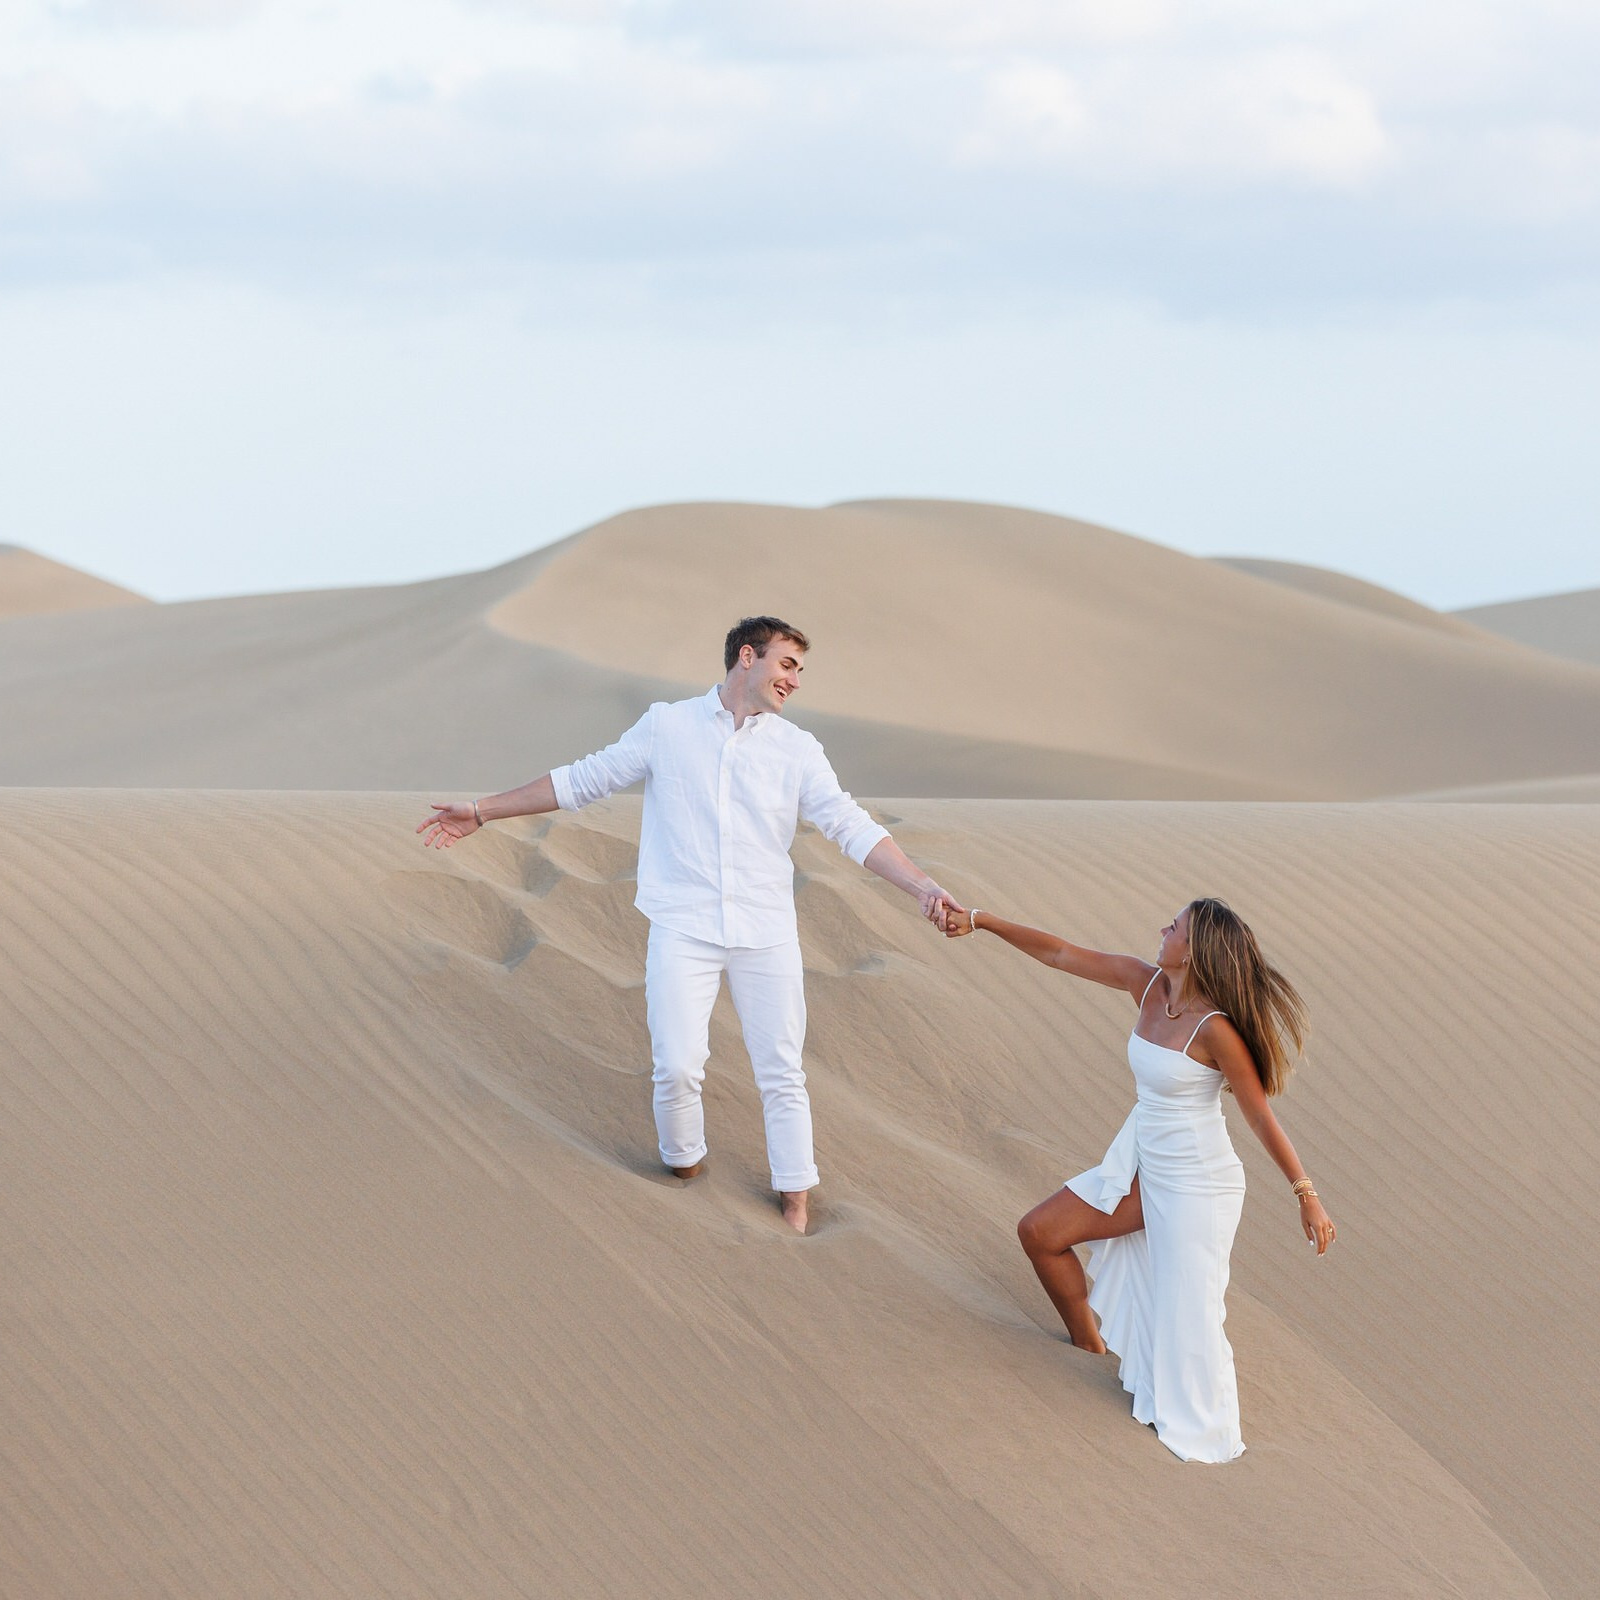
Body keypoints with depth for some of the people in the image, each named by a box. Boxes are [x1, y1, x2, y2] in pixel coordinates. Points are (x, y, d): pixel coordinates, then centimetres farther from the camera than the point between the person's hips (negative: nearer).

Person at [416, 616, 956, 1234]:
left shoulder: (797, 750, 4)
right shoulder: (666, 727, 3)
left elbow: (853, 828, -1)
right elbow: (582, 780, 10)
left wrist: (923, 886, -15)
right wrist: (483, 811, 12)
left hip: (765, 934, 1)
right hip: (683, 930, -1)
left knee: (782, 1073, 4)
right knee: (677, 1067, -10)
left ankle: (796, 1204, 17)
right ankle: (682, 1167, 16)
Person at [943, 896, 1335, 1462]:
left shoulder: (1215, 1029, -25)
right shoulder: (1146, 983, -5)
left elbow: (1261, 1116, -19)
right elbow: (1062, 954, 2)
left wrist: (1306, 1196, -16)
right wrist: (981, 922, 1)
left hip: (1196, 1187, -8)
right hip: (1143, 1171, 8)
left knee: (1186, 1314, -2)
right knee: (1039, 1232, 9)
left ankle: (1201, 1430, 19)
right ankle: (1088, 1345, 28)